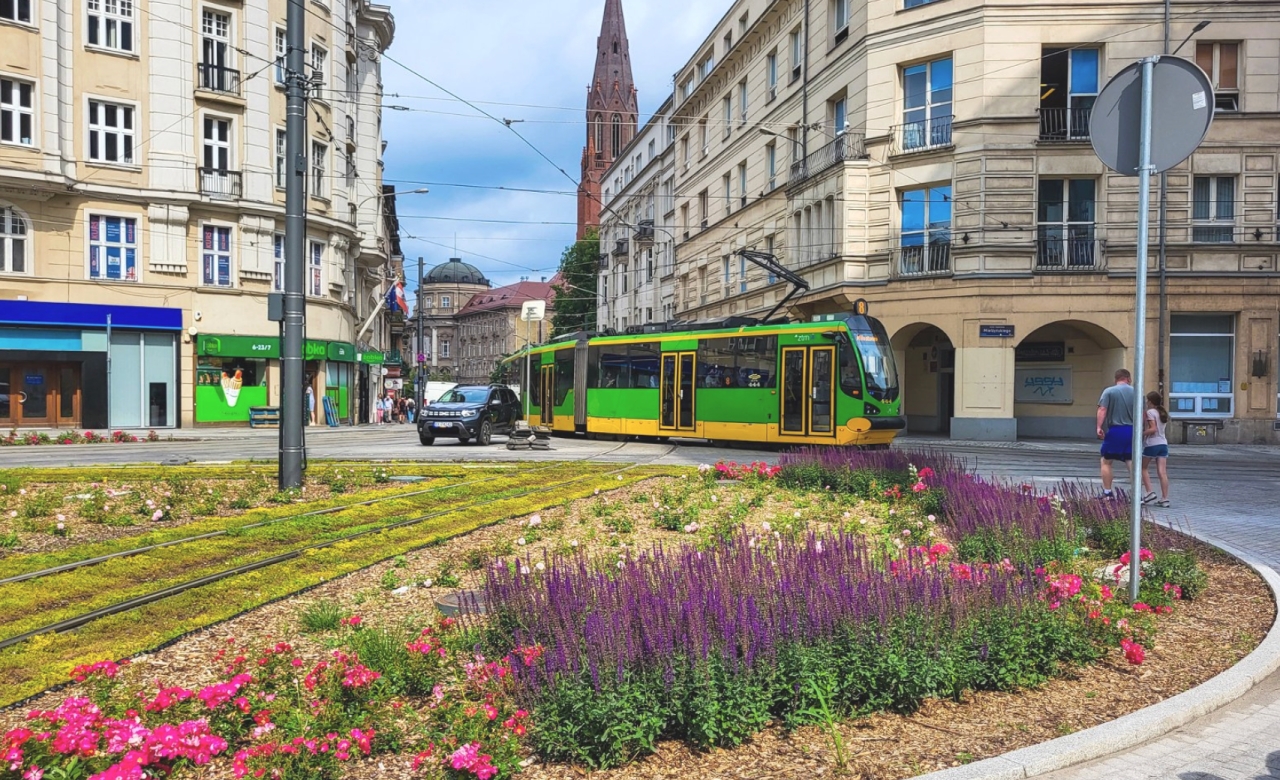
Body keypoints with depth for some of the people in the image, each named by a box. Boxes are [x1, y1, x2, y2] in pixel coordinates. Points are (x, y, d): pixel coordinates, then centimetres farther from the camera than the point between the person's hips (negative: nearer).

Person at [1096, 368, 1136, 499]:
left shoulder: (1109, 391, -2)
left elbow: (1102, 410, -13)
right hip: (1131, 431, 3)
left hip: (1114, 430, -3)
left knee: (1106, 461, 10)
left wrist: (1099, 427, -15)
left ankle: (1107, 492, 10)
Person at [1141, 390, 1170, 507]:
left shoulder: (1150, 412, -7)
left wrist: (1141, 434, -13)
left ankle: (1149, 493, 4)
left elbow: (1153, 429, -16)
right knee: (1162, 472, 0)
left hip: (1151, 444, -6)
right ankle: (1164, 499, -3)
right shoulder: (1163, 413, 15)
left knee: (1143, 468, 11)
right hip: (1163, 444, 6)